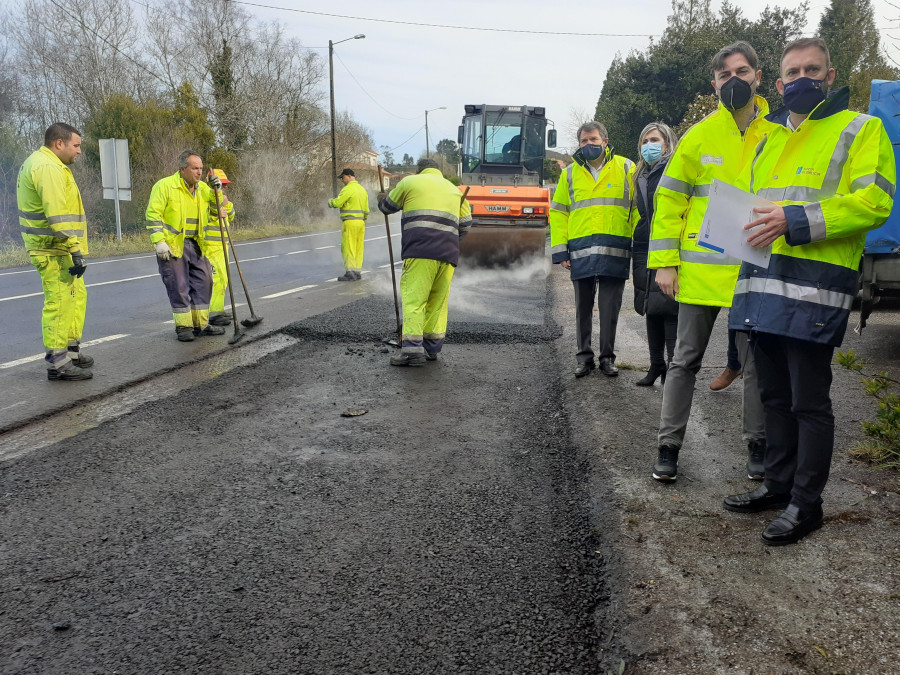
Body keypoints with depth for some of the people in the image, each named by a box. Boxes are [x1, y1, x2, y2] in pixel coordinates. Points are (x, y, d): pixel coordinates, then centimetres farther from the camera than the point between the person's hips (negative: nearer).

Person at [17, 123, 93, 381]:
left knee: (76, 296, 20)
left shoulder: (39, 163, 19)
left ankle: (71, 351, 29)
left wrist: (73, 248, 22)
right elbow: (58, 216, -25)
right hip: (55, 250, -11)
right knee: (60, 302, -8)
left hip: (56, 248, 11)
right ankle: (58, 363, -2)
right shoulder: (48, 168, -16)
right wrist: (75, 251, -25)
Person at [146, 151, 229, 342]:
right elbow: (153, 215, -13)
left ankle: (201, 324, 19)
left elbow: (217, 208, 18)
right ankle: (183, 327, 9)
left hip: (195, 245, 7)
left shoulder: (202, 188, 9)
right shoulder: (165, 186, -11)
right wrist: (159, 242, -19)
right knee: (179, 287, -2)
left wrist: (216, 190, -1)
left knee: (203, 282, 8)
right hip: (172, 246, -6)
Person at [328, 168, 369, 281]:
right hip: (360, 222, 8)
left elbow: (337, 203, -17)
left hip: (349, 222, -8)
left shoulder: (348, 189, -11)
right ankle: (357, 272, 12)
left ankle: (350, 272, -10)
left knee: (348, 248, -6)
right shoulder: (362, 189, 16)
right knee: (358, 249, 10)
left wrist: (330, 202, 4)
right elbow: (366, 210, 19)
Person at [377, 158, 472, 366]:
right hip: (449, 253, 4)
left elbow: (388, 207, 24)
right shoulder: (454, 189, 25)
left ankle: (412, 348, -17)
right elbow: (466, 224, 19)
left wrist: (382, 200, 46)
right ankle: (432, 348, 10)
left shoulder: (410, 181, 13)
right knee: (438, 300, 9)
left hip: (421, 249, -4)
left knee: (413, 297, -8)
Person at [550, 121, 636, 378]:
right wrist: (560, 250, 4)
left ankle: (607, 357, 14)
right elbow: (558, 212, 13)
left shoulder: (625, 168, 8)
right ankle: (584, 357, 17)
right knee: (583, 308, 7)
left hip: (614, 252, -2)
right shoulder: (570, 173, 13)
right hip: (581, 252, 2)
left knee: (610, 308, 3)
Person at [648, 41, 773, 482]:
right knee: (686, 360, 5)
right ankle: (668, 446, 15)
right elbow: (669, 200, 1)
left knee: (758, 362, 10)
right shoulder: (698, 136, 1)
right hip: (701, 271, -1)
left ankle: (757, 446, 25)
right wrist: (664, 262, -6)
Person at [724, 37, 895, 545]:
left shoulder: (860, 130, 2)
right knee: (775, 395, 15)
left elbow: (874, 202, -12)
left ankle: (806, 503, 11)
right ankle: (779, 484, 28)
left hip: (815, 287, -7)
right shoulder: (769, 140, 22)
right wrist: (750, 227, 9)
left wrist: (797, 220, -21)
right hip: (763, 285, 7)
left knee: (809, 401, -1)